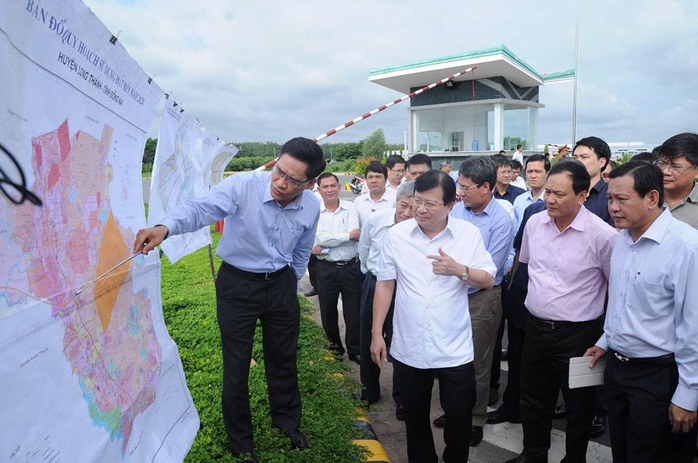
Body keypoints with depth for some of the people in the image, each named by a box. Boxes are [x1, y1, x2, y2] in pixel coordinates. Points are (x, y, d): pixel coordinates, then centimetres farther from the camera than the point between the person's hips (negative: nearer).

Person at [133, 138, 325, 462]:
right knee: (236, 365, 8)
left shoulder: (312, 207, -8)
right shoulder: (243, 186, -23)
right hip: (237, 284, -3)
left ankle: (287, 421, 46)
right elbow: (201, 209, -36)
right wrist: (165, 227, -55)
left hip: (281, 284, 4)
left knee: (283, 357, 18)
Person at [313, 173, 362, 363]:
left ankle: (354, 350, 26)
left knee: (354, 311, 8)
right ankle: (335, 344, 37)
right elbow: (320, 238, -17)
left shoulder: (350, 208, -2)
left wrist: (324, 247, -16)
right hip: (326, 269, 0)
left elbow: (355, 236, -15)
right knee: (328, 311, 15)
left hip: (351, 267, 0)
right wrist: (349, 235, -13)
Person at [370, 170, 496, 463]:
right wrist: (376, 333, 1)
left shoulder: (469, 234, -5)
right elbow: (385, 285, 1)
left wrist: (459, 270, -22)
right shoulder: (397, 234, -4)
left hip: (455, 349, -1)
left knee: (459, 416, 13)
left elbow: (489, 280, -2)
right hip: (408, 348, 1)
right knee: (415, 417, 19)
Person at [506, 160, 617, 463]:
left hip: (576, 334, -5)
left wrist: (608, 331, 1)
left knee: (578, 407, 15)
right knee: (533, 401, 20)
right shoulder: (534, 223, -1)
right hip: (535, 327, 5)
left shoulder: (602, 235, -17)